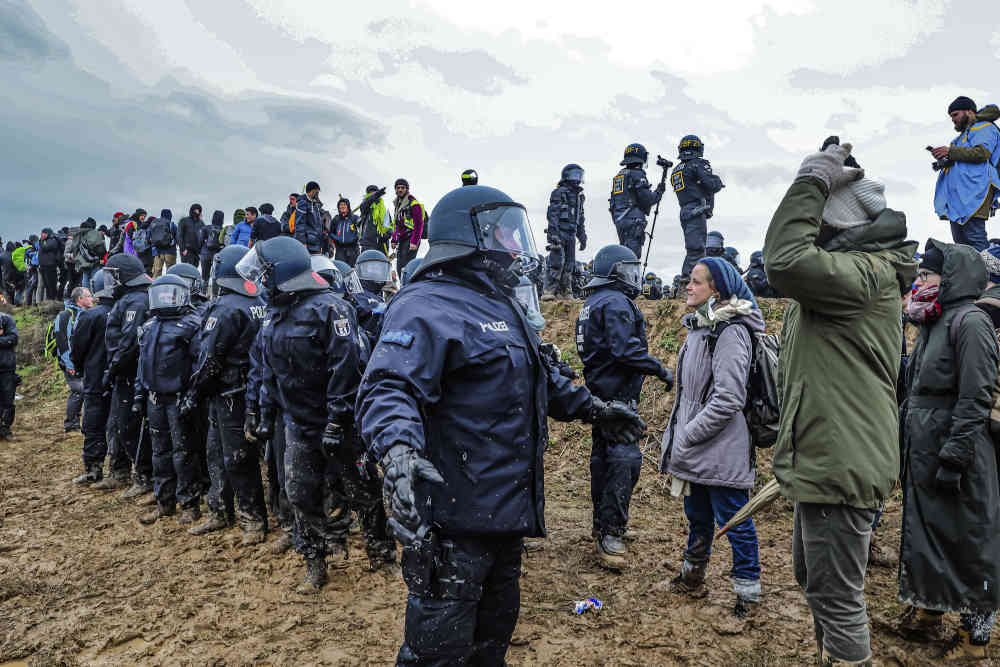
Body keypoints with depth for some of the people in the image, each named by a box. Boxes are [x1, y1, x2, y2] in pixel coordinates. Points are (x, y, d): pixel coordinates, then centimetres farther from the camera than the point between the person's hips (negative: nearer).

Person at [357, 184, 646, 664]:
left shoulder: (501, 306, 17)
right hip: (454, 518, -10)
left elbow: (539, 379, 29)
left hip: (505, 512, 10)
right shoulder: (428, 306, -17)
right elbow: (387, 389, -32)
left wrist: (593, 407, 28)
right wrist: (399, 451, -49)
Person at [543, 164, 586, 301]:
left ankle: (564, 292, 10)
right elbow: (552, 215, -12)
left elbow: (580, 219, 26)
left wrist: (583, 237, 21)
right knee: (557, 261, -16)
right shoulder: (559, 193, -4)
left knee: (569, 264, 5)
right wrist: (554, 233, -22)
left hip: (571, 234, 8)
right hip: (559, 232, -8)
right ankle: (551, 290, -17)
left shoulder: (579, 196, 20)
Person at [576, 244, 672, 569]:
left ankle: (603, 522, 28)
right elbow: (626, 350, -24)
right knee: (624, 460, -11)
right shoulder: (616, 303, -14)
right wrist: (661, 370, -15)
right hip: (617, 393, -11)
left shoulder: (593, 303, 18)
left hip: (599, 392, 11)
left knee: (604, 456, 17)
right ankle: (610, 534, -10)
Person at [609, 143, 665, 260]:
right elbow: (646, 199, -13)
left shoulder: (618, 175, 18)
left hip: (618, 219, 8)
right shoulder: (638, 174, -8)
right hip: (633, 219, -8)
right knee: (633, 253, -10)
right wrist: (659, 191, 4)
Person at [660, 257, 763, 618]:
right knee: (697, 516, 22)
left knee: (733, 520, 3)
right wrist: (675, 436, 15)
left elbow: (728, 398, -24)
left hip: (722, 452, -9)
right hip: (695, 452, 9)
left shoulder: (730, 332, -18)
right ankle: (692, 575, 40)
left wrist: (687, 436, -20)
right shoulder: (699, 327, 12)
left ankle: (747, 594, 18)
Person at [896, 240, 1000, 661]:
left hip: (958, 457, -9)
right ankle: (927, 611, 33)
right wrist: (905, 445, 18)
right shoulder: (931, 324, 13)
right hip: (923, 454, 9)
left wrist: (954, 457, -22)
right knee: (923, 531, 17)